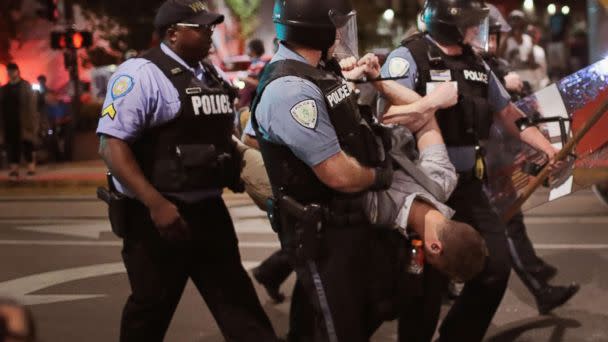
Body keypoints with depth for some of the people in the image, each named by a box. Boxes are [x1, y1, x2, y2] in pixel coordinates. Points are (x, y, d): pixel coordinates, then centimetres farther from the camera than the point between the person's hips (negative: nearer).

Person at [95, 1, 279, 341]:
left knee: (236, 299, 10)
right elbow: (112, 144, -20)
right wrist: (156, 204, -27)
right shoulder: (141, 73, -13)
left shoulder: (211, 75, 12)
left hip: (209, 209, 7)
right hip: (158, 213, -7)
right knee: (151, 308, 7)